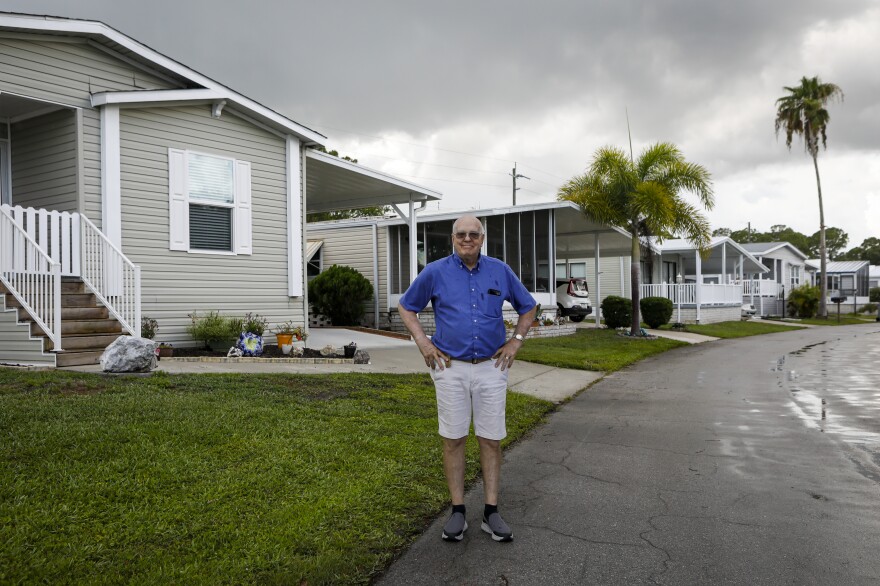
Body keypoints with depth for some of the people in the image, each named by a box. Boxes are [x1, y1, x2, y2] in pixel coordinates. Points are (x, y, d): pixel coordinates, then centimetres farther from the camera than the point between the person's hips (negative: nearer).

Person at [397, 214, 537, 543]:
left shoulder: (500, 271, 4)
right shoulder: (435, 272, -1)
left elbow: (527, 307, 16)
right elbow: (406, 307, 10)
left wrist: (516, 341, 5)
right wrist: (422, 342, 0)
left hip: (491, 368, 1)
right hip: (451, 368, -1)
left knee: (491, 440, 4)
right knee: (453, 439, 4)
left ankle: (491, 513, 15)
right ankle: (457, 512, 16)